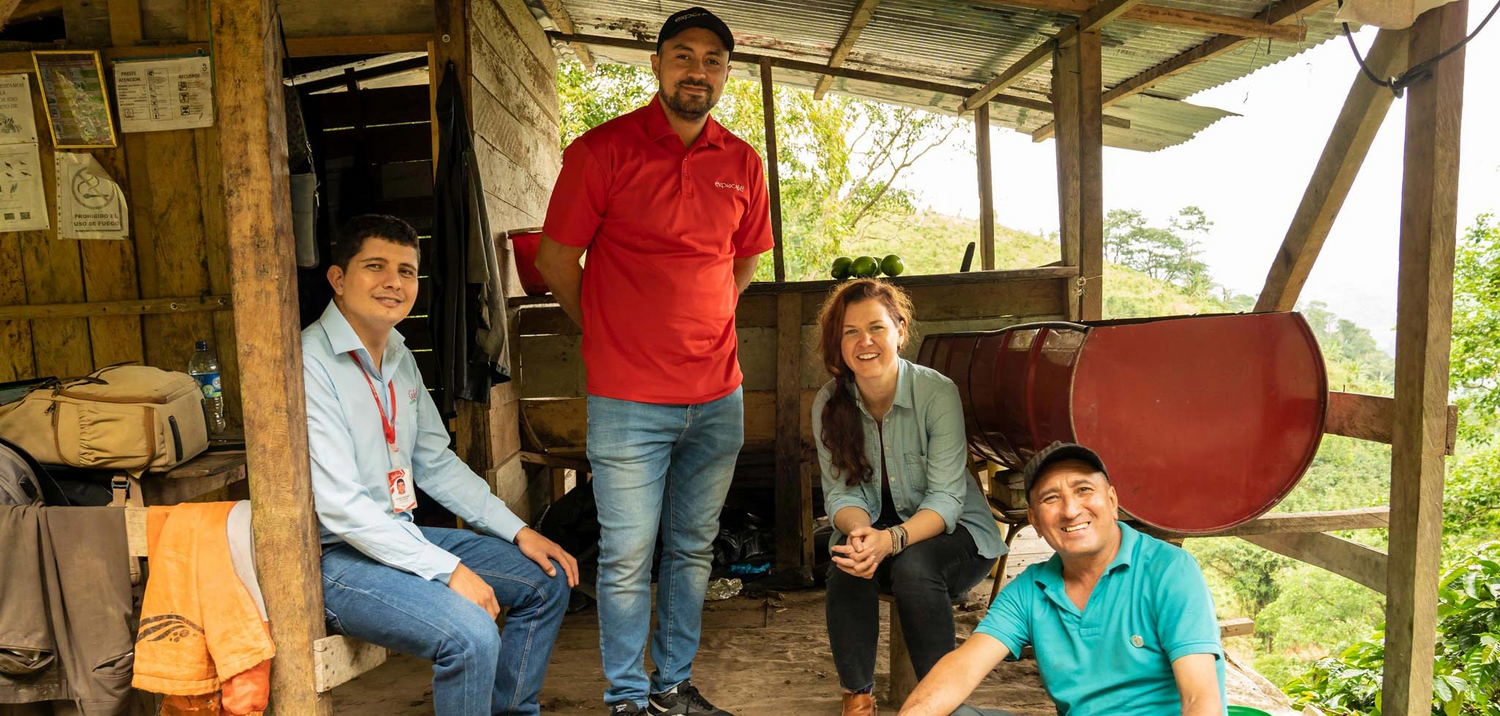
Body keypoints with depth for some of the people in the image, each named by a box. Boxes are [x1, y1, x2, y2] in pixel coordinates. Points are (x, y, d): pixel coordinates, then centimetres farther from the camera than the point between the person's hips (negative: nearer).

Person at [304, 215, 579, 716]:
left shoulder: (398, 356, 9)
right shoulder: (310, 364, -19)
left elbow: (436, 463, 14)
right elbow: (339, 506, -24)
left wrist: (518, 531, 6)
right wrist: (448, 571, -24)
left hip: (403, 536, 9)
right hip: (337, 558, -9)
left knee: (548, 579, 8)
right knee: (472, 633, -30)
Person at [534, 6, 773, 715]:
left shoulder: (743, 163, 8)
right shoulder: (603, 149, -5)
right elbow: (555, 258, 0)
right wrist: (610, 332, 9)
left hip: (718, 396, 5)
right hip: (628, 400, -4)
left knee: (692, 550, 15)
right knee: (627, 559, 5)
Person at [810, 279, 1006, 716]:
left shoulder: (938, 392, -20)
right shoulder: (828, 405, -9)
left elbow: (946, 499, -22)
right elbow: (840, 493, -7)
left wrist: (891, 539, -41)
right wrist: (859, 530, -31)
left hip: (951, 530, -2)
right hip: (876, 529, 3)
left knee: (913, 566, -33)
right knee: (846, 562, -29)